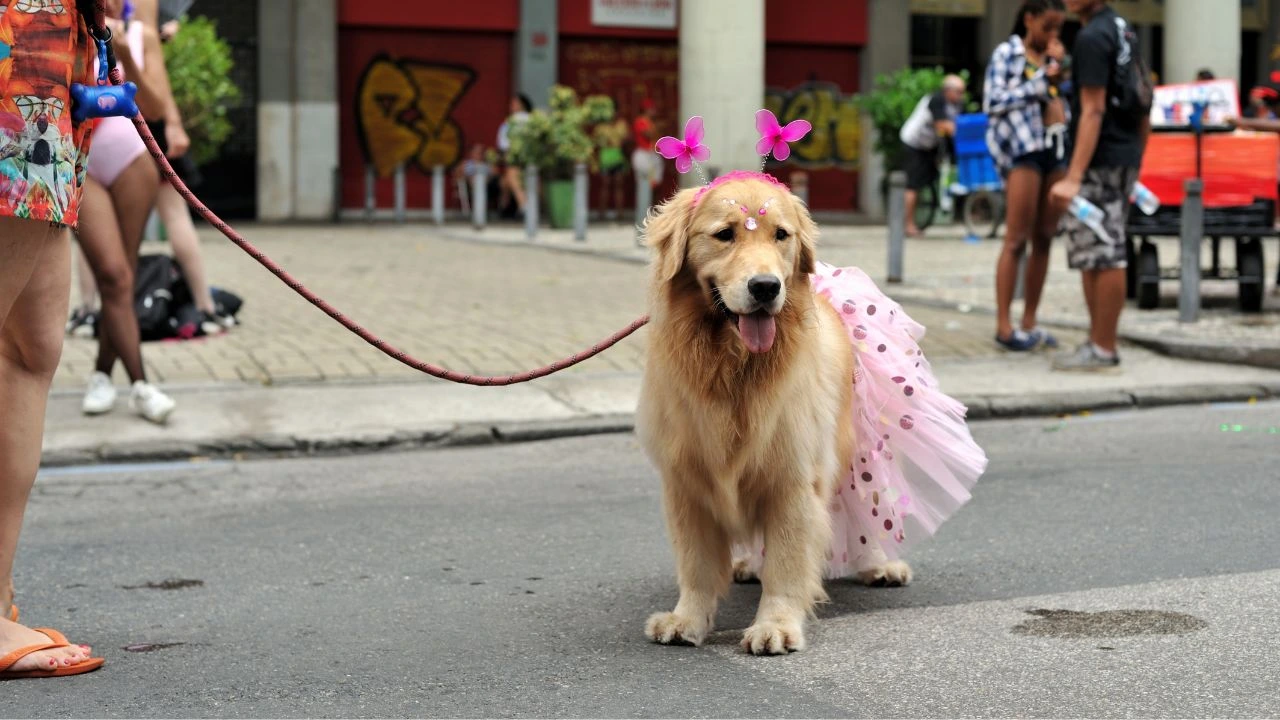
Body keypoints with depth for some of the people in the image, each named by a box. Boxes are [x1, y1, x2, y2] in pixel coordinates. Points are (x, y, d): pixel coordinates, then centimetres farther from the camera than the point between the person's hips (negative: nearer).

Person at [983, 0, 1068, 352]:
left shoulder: (1054, 56, 18)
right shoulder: (1006, 54, 1)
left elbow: (1070, 98, 17)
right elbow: (993, 102, -10)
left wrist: (1061, 66, 4)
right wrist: (1041, 81, -11)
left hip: (1057, 150, 6)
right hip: (1023, 149, -6)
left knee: (1044, 240, 5)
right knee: (1017, 240, -9)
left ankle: (1029, 322, 11)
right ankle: (1004, 325, -7)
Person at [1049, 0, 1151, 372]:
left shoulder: (1092, 37, -13)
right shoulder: (1123, 31, 16)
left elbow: (1093, 111, -20)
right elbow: (1142, 107, 19)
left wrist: (1074, 177, -24)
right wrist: (1135, 163, 25)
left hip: (1100, 161, -10)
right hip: (1125, 158, 10)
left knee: (1102, 256, -6)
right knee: (1104, 256, 14)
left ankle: (1103, 350, -3)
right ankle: (1099, 341, 19)